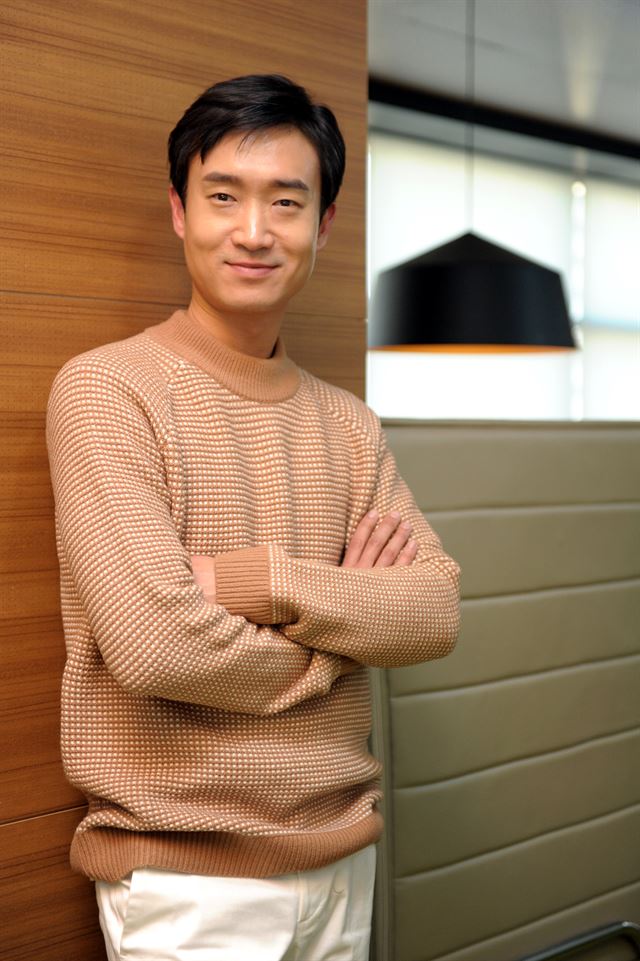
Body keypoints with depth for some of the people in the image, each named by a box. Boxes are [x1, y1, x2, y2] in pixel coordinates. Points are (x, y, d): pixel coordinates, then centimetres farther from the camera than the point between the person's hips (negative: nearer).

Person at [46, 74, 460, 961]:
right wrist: (349, 619, -8)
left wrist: (262, 580, -20)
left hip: (345, 856, 6)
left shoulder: (347, 423, 6)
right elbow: (154, 642, -23)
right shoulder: (106, 389, -12)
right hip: (186, 877, -5)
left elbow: (436, 613, -5)